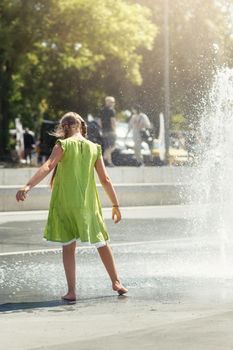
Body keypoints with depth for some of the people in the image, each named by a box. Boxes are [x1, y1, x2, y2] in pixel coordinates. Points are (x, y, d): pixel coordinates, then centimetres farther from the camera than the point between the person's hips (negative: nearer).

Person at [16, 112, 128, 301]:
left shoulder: (63, 145, -4)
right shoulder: (94, 148, 5)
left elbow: (47, 167, -20)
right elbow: (105, 180, 5)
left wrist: (28, 186, -29)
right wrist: (116, 205, 12)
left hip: (65, 202, -2)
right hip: (88, 204, 2)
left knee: (68, 247, 5)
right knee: (102, 243, 17)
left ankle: (72, 291, 0)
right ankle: (116, 282, 25)